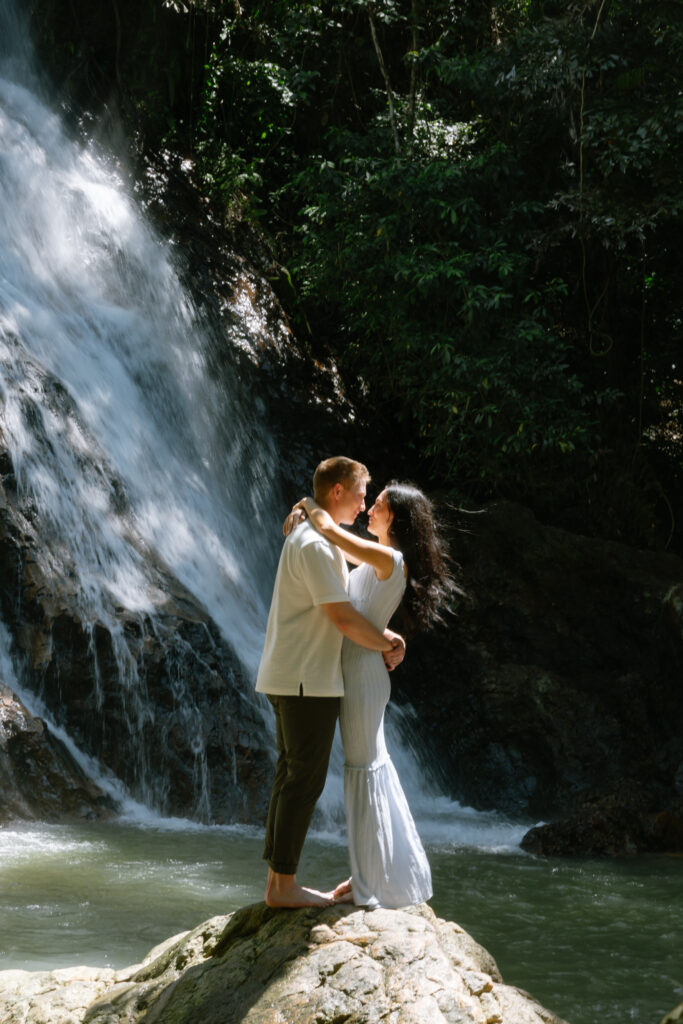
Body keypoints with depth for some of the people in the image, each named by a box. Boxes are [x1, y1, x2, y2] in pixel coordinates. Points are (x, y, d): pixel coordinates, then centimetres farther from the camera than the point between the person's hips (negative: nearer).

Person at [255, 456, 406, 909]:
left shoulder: (317, 539, 18)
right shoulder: (316, 544, -16)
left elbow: (345, 607, 21)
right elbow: (343, 619, -20)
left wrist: (384, 635, 6)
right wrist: (387, 645, -5)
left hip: (289, 679, 10)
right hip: (307, 680, -10)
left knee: (293, 776, 12)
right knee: (305, 780, -6)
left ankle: (278, 880, 17)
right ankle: (285, 885, -1)